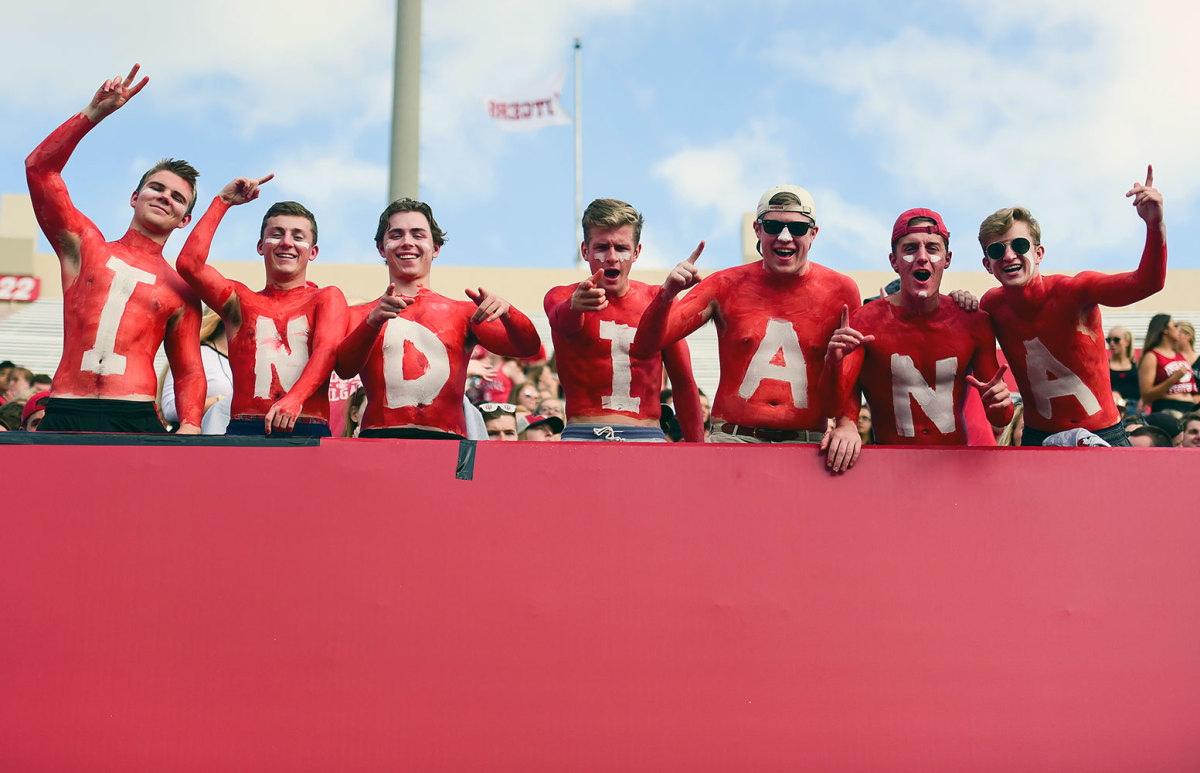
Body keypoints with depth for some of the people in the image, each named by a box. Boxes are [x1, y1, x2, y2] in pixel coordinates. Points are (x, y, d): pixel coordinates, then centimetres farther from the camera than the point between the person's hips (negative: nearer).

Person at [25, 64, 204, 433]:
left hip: (135, 418, 0)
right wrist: (96, 112, 4)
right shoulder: (85, 245, 18)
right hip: (64, 417, 0)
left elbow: (189, 372, 15)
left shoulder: (181, 291, 16)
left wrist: (190, 426, -4)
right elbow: (40, 167, 10)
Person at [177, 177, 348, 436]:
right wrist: (223, 201, 14)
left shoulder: (327, 298, 17)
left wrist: (294, 398, -20)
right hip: (245, 429, 1)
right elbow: (189, 263, 8)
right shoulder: (240, 300, 23)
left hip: (308, 431, -1)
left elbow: (328, 348, -2)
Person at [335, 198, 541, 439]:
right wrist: (374, 322, -20)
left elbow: (528, 348, 6)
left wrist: (505, 311, -15)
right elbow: (344, 368, 0)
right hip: (380, 433, 0)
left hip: (445, 436, 0)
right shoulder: (360, 315, 20)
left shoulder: (462, 312, 20)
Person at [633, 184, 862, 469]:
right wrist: (668, 294, -18)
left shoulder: (840, 290, 6)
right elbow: (646, 345, 2)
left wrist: (847, 423, -7)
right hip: (732, 439, 0)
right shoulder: (726, 286, 6)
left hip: (806, 445, 1)